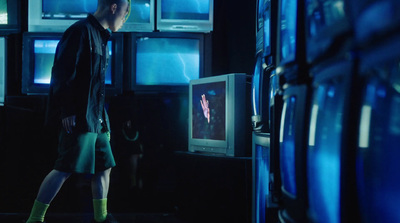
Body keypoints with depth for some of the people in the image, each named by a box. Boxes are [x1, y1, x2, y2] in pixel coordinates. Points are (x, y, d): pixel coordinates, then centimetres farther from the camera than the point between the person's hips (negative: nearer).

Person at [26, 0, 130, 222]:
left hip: (96, 119, 10)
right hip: (78, 118, -10)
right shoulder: (81, 31, -11)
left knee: (104, 167, 11)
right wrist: (67, 111, -21)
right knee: (65, 169, -10)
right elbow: (63, 73, -18)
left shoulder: (100, 37, 18)